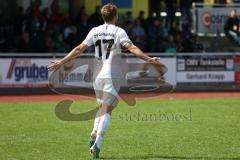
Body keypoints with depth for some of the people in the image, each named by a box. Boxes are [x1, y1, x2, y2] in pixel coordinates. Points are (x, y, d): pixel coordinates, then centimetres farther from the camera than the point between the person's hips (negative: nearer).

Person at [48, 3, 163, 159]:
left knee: (102, 106, 22)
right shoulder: (118, 31, -4)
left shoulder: (95, 31, 6)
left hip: (98, 75, 4)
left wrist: (61, 62, 11)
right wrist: (149, 59, -21)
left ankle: (95, 133, 0)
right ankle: (97, 143, -17)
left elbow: (79, 49, 5)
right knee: (107, 110, -4)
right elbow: (131, 48, -18)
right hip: (112, 76, -4)